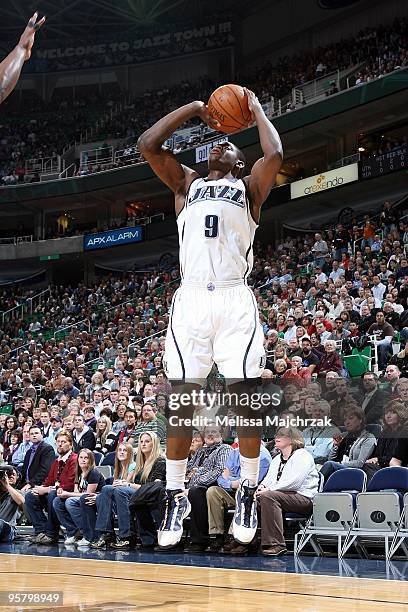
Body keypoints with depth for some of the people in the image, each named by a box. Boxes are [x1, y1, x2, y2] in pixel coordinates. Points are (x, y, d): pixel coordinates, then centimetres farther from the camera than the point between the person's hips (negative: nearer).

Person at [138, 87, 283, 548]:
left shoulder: (249, 187, 18)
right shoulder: (187, 183, 23)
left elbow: (274, 154, -2)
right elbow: (148, 144, 10)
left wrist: (256, 109, 13)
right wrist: (195, 108, 18)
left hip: (235, 300, -1)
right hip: (191, 300, 1)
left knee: (246, 396, -5)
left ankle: (248, 493, 8)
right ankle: (176, 497, 6)